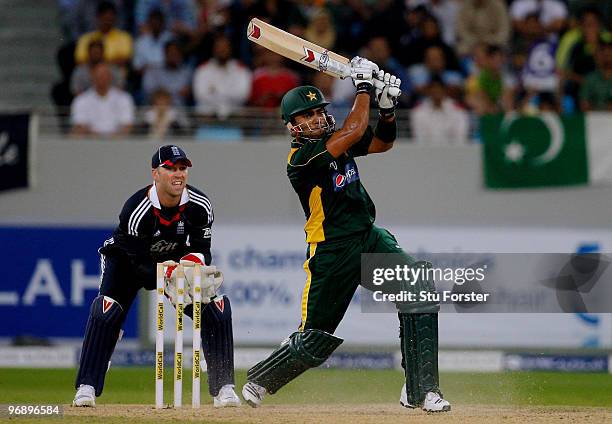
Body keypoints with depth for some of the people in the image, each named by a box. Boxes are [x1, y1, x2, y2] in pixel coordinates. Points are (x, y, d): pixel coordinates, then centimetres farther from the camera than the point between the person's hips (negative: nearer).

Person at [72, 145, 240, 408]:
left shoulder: (199, 206, -21)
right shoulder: (136, 209, -33)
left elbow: (203, 249, -12)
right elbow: (140, 263, -29)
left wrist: (194, 261, -37)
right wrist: (170, 280, -46)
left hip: (175, 259, 3)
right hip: (128, 259, -3)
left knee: (217, 308, -12)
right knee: (106, 312, -26)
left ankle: (223, 387, -2)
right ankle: (86, 388, -18)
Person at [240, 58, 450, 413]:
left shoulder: (335, 141, 7)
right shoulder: (301, 157, -17)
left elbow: (383, 141, 15)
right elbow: (354, 131, -26)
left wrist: (387, 105, -3)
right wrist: (364, 87, -16)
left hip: (371, 238, 6)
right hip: (332, 253, -6)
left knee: (421, 291, -17)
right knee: (315, 342, 2)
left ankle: (420, 390, -14)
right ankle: (259, 382, 31)